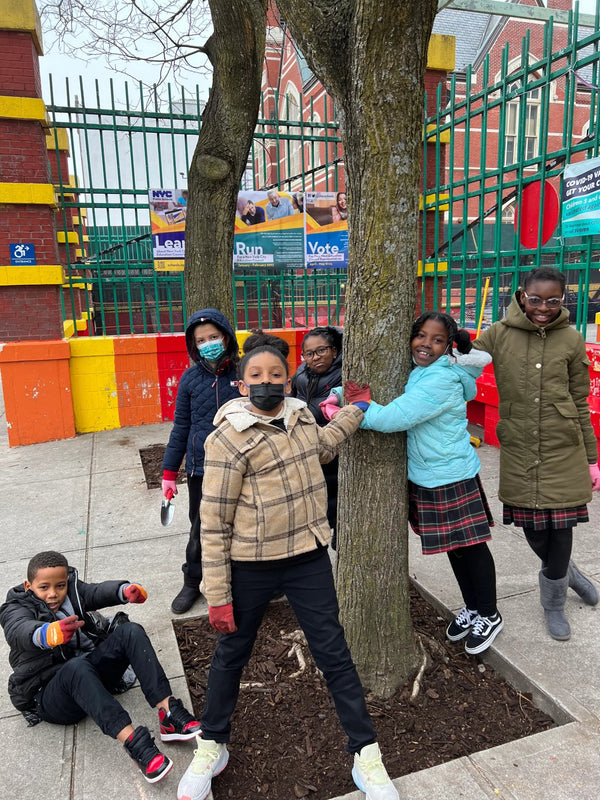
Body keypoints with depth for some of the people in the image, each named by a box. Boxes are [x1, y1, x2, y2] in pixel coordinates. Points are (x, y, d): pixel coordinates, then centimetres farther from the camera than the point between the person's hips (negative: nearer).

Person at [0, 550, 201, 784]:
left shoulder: (73, 591, 6)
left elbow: (100, 592, -15)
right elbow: (19, 631, -32)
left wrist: (126, 590, -40)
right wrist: (50, 633, -57)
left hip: (89, 676, 5)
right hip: (47, 697, -5)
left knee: (131, 631, -18)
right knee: (76, 667, -38)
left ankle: (169, 714, -29)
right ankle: (134, 743, -47)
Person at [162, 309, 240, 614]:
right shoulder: (190, 378, -1)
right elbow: (181, 427, 5)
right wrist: (169, 473, 6)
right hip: (201, 467, 1)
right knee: (201, 529, 14)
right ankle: (192, 583, 35)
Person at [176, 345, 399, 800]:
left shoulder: (301, 416, 1)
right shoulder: (229, 439, -16)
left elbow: (322, 446, 26)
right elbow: (214, 523, -14)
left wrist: (357, 410, 22)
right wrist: (217, 595, -12)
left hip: (309, 558, 4)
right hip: (251, 565, -3)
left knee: (333, 653, 11)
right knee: (232, 654, 17)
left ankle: (366, 753, 30)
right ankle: (212, 745, 42)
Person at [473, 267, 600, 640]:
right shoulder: (499, 335, -3)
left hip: (565, 451, 0)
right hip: (519, 452, 1)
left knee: (560, 530, 5)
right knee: (533, 530, 11)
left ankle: (554, 605, 32)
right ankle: (566, 572, 45)